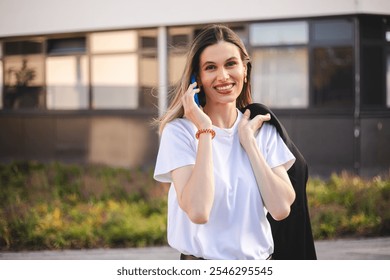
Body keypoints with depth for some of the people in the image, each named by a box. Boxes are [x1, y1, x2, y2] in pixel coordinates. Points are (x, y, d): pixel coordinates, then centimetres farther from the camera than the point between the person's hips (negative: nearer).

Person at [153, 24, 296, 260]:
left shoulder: (263, 129, 5)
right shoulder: (179, 131, -8)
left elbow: (281, 209, -7)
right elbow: (198, 211, -22)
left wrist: (248, 139, -7)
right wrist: (206, 131, -18)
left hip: (259, 259, 4)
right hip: (202, 267, -3)